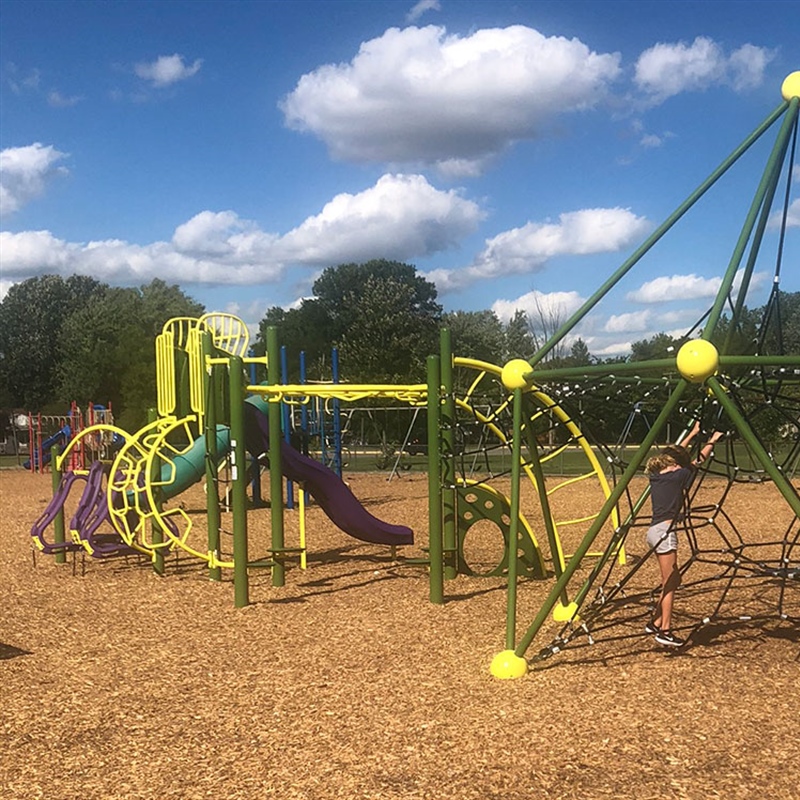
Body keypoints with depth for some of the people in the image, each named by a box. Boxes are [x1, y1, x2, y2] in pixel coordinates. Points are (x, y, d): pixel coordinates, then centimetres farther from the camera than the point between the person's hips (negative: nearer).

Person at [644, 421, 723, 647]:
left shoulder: (657, 475, 11)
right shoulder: (676, 477, -10)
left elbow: (675, 453, 26)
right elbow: (698, 460, 2)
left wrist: (692, 434, 34)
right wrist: (712, 441, 16)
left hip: (656, 530, 9)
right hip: (664, 532, -9)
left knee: (673, 580, 17)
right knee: (669, 583, -4)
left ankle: (655, 622, 21)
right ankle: (664, 631, -1)